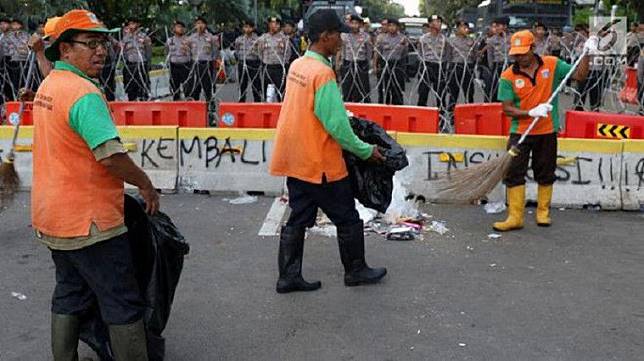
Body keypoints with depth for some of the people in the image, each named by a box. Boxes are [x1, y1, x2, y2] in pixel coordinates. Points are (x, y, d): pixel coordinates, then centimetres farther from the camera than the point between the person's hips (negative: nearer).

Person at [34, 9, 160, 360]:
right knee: (124, 305, -1)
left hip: (53, 217, 10)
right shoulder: (83, 92, -20)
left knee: (69, 297, 19)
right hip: (89, 221, -10)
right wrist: (146, 185, -14)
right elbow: (111, 155, -27)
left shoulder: (48, 86, 11)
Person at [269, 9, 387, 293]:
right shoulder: (323, 73, -21)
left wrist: (344, 116, 20)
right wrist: (366, 151, -9)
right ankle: (356, 271, 24)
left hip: (295, 161, 8)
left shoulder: (297, 66, 5)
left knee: (298, 220, 14)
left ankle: (288, 277, 18)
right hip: (320, 164, -8)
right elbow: (336, 126, -21)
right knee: (348, 219, 10)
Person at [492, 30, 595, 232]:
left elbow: (579, 75, 2)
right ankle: (515, 217, 2)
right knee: (514, 174, -4)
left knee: (545, 175, 12)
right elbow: (507, 108, -10)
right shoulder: (508, 76, -7)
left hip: (547, 131, 1)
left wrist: (587, 54, -9)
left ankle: (543, 212, 28)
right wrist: (531, 113, -22)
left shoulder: (552, 64, -2)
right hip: (520, 133, -1)